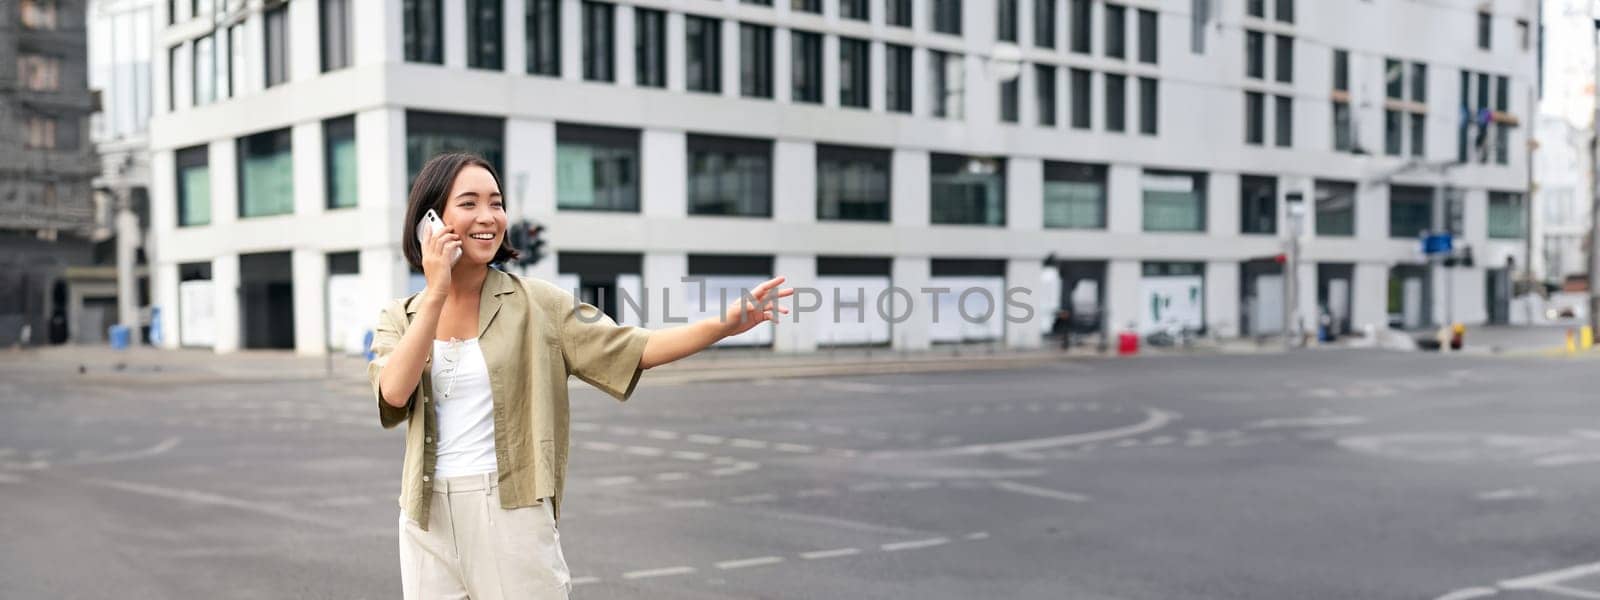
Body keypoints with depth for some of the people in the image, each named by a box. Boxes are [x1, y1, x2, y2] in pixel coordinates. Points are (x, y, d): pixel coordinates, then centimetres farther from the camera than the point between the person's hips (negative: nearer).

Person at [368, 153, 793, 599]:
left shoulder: (533, 304, -1)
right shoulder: (399, 319, 5)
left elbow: (632, 349, -8)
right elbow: (394, 393, -13)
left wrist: (725, 324, -21)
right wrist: (436, 294, -13)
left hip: (513, 513, -2)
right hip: (429, 518, 2)